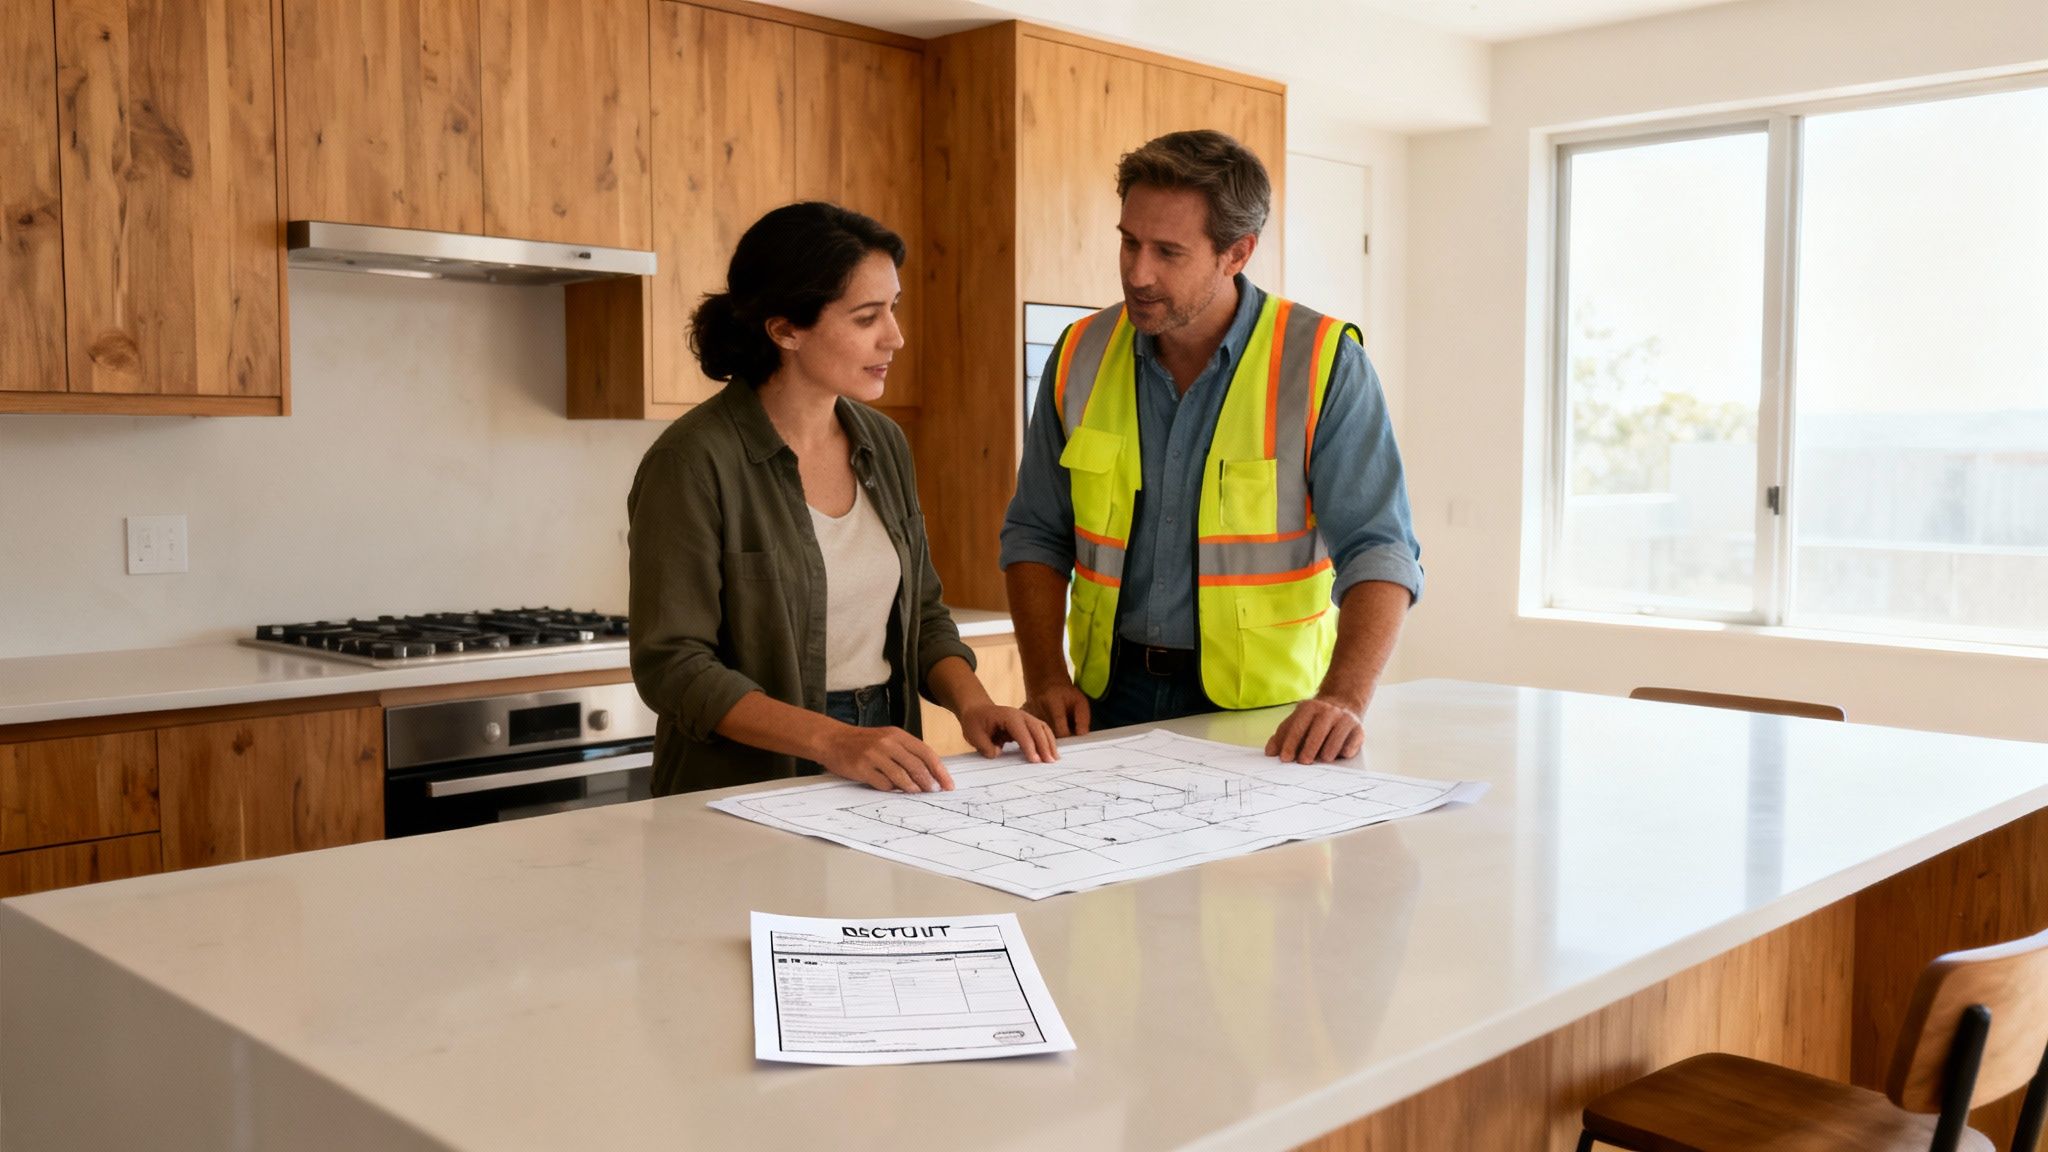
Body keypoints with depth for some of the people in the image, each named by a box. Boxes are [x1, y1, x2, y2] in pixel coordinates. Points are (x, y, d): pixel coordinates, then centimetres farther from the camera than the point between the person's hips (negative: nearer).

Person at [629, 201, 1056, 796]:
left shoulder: (884, 444, 9)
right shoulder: (695, 461, -11)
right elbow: (672, 666, -14)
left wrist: (972, 703, -2)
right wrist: (832, 741, -23)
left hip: (884, 786, 4)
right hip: (750, 793, -4)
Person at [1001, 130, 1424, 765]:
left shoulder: (1323, 362, -8)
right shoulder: (1081, 355, 4)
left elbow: (1378, 551, -11)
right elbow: (1036, 534, 11)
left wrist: (1344, 698, -27)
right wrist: (1046, 677, -3)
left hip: (1258, 706, -2)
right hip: (1109, 694, 3)